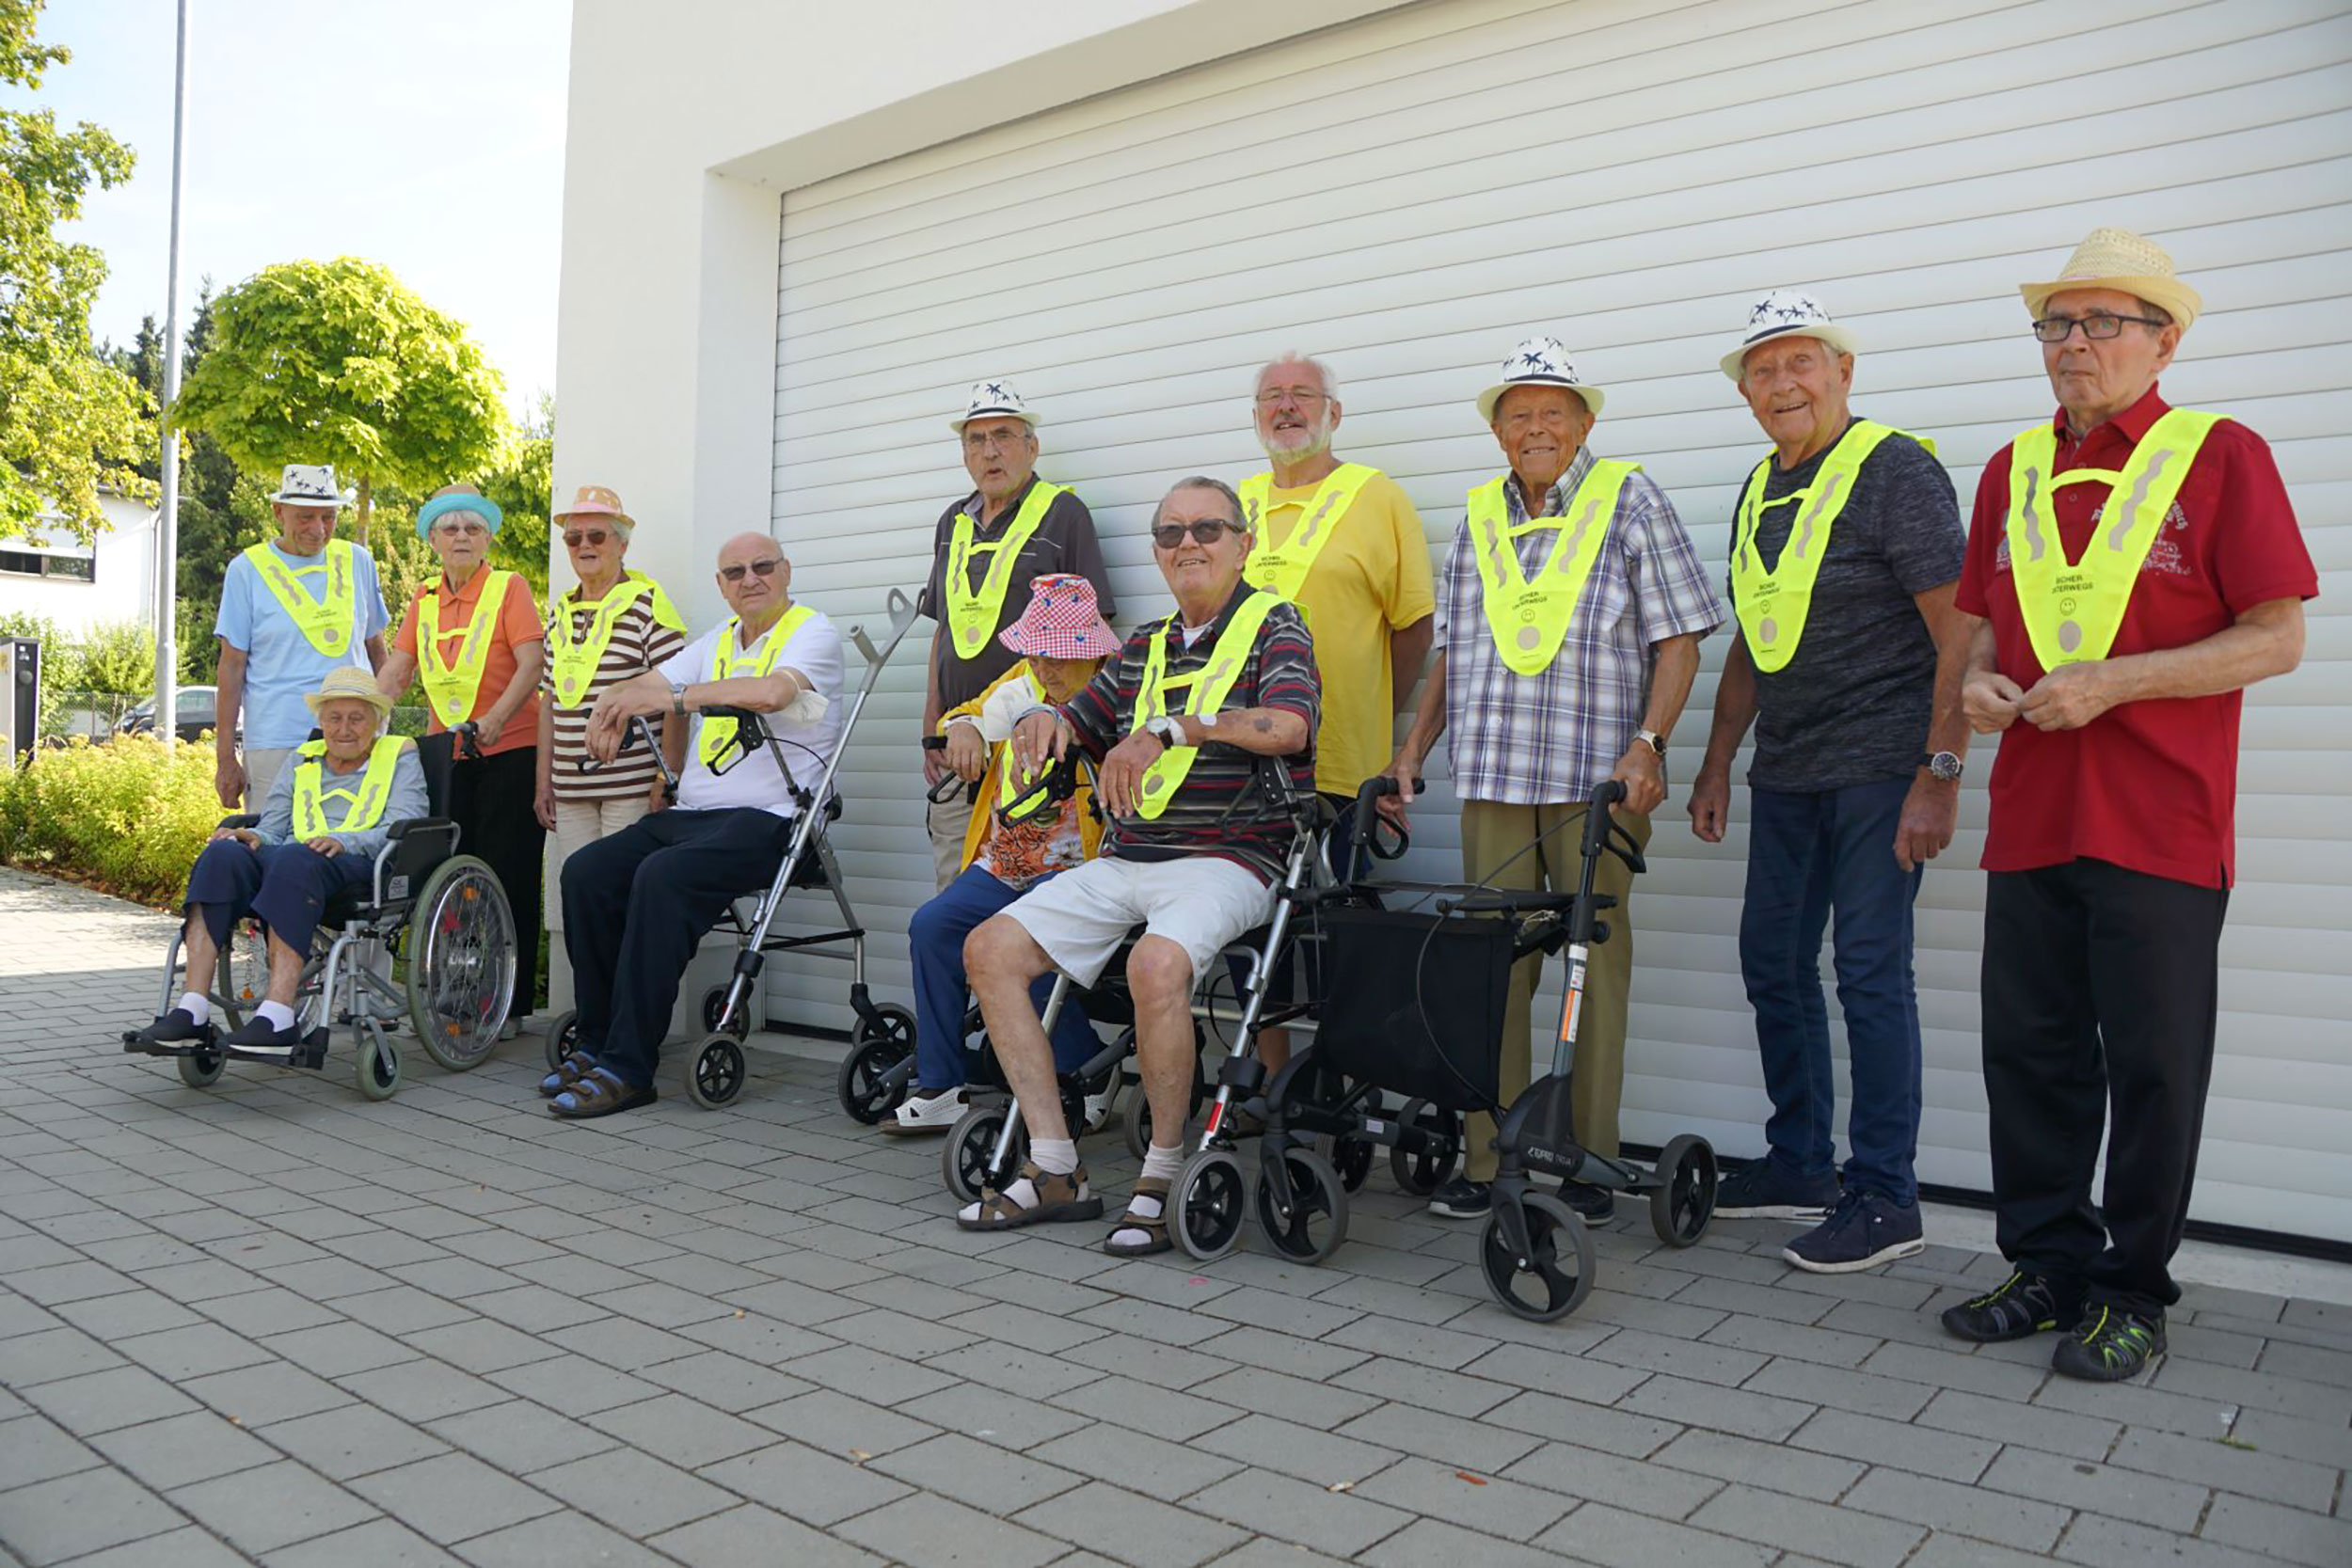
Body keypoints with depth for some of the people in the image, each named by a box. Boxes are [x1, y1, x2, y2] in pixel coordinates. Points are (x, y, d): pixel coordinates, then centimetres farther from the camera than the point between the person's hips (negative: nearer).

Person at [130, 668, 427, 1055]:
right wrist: (254, 838, -7)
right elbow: (272, 829, 19)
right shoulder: (301, 762, 29)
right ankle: (192, 1010, -33)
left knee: (293, 859, -37)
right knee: (222, 854, -26)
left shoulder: (400, 757, 15)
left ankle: (278, 1017, -44)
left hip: (362, 867, -5)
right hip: (287, 863, 5)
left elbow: (404, 827, -2)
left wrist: (343, 841, -20)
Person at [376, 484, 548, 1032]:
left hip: (510, 749, -5)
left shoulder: (509, 588, -2)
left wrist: (496, 717, -28)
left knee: (506, 876, -4)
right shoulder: (425, 598, 14)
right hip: (448, 752, 5)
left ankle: (507, 1004, 3)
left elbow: (532, 661, -14)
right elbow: (395, 671, 10)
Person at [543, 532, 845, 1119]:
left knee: (661, 877, -30)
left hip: (765, 818, -8)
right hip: (691, 813, 8)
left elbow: (771, 691, -23)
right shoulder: (718, 640, 23)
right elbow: (647, 683, 18)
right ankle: (597, 1042, -2)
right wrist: (610, 707, -6)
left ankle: (628, 1068, -25)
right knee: (585, 871, -10)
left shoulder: (812, 631, -2)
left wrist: (669, 696, -21)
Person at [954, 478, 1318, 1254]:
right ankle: (1056, 1169, -2)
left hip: (1228, 858, -7)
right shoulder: (1143, 646, 20)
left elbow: (1289, 724, -19)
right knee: (990, 949, -7)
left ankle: (1163, 1176, -14)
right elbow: (1078, 722, 27)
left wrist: (1172, 727, -28)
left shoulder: (1274, 626, 1)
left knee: (1156, 964, -36)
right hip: (1124, 861, 7)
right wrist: (1044, 719, 2)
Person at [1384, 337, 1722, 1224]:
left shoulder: (1630, 502, 5)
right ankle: (1486, 1161, 11)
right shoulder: (1478, 518, 17)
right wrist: (1412, 751, 13)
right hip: (1491, 779, 4)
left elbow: (1678, 642, 0)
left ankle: (1589, 1163, 12)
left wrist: (1646, 743, -13)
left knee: (1595, 966, 1)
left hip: (1598, 779, -3)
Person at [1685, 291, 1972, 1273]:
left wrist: (1940, 773, -19)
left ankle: (1883, 1198, 7)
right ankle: (1799, 1163, 25)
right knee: (1773, 964, 11)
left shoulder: (1896, 471, -8)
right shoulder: (1759, 493, 15)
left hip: (1880, 768, -8)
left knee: (1870, 974, -5)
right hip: (1786, 775, 8)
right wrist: (1718, 763, 18)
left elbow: (1959, 631, -13)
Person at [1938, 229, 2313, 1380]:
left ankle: (2132, 1292, 18)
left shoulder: (2220, 455, -1)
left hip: (2160, 824, -5)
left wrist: (2111, 681, -16)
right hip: (2030, 819, 5)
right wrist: (1978, 679, -1)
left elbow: (2276, 638, -6)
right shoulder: (2013, 470, 14)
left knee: (2151, 1067, 3)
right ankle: (2050, 1265, 24)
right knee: (2030, 1055, 9)